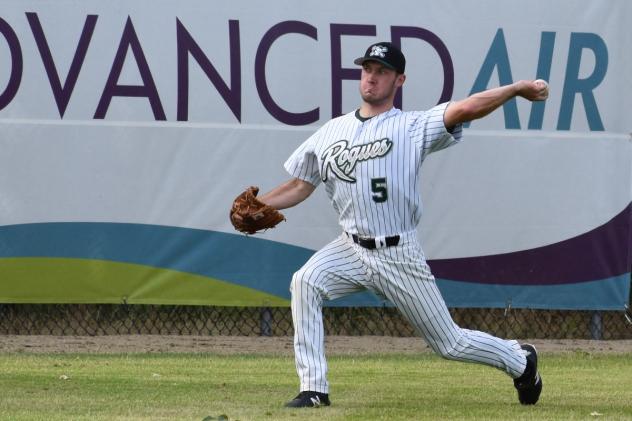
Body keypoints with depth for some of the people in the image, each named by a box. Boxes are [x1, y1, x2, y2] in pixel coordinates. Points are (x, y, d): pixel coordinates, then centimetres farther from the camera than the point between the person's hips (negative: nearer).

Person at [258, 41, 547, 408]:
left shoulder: (413, 127, -8)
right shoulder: (332, 132, 6)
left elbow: (466, 109, -21)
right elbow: (300, 186, 10)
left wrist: (518, 88, -32)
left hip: (400, 256, -4)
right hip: (353, 250, 4)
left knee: (450, 344, 4)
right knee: (306, 282, -25)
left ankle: (520, 359, 34)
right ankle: (314, 390, -21)